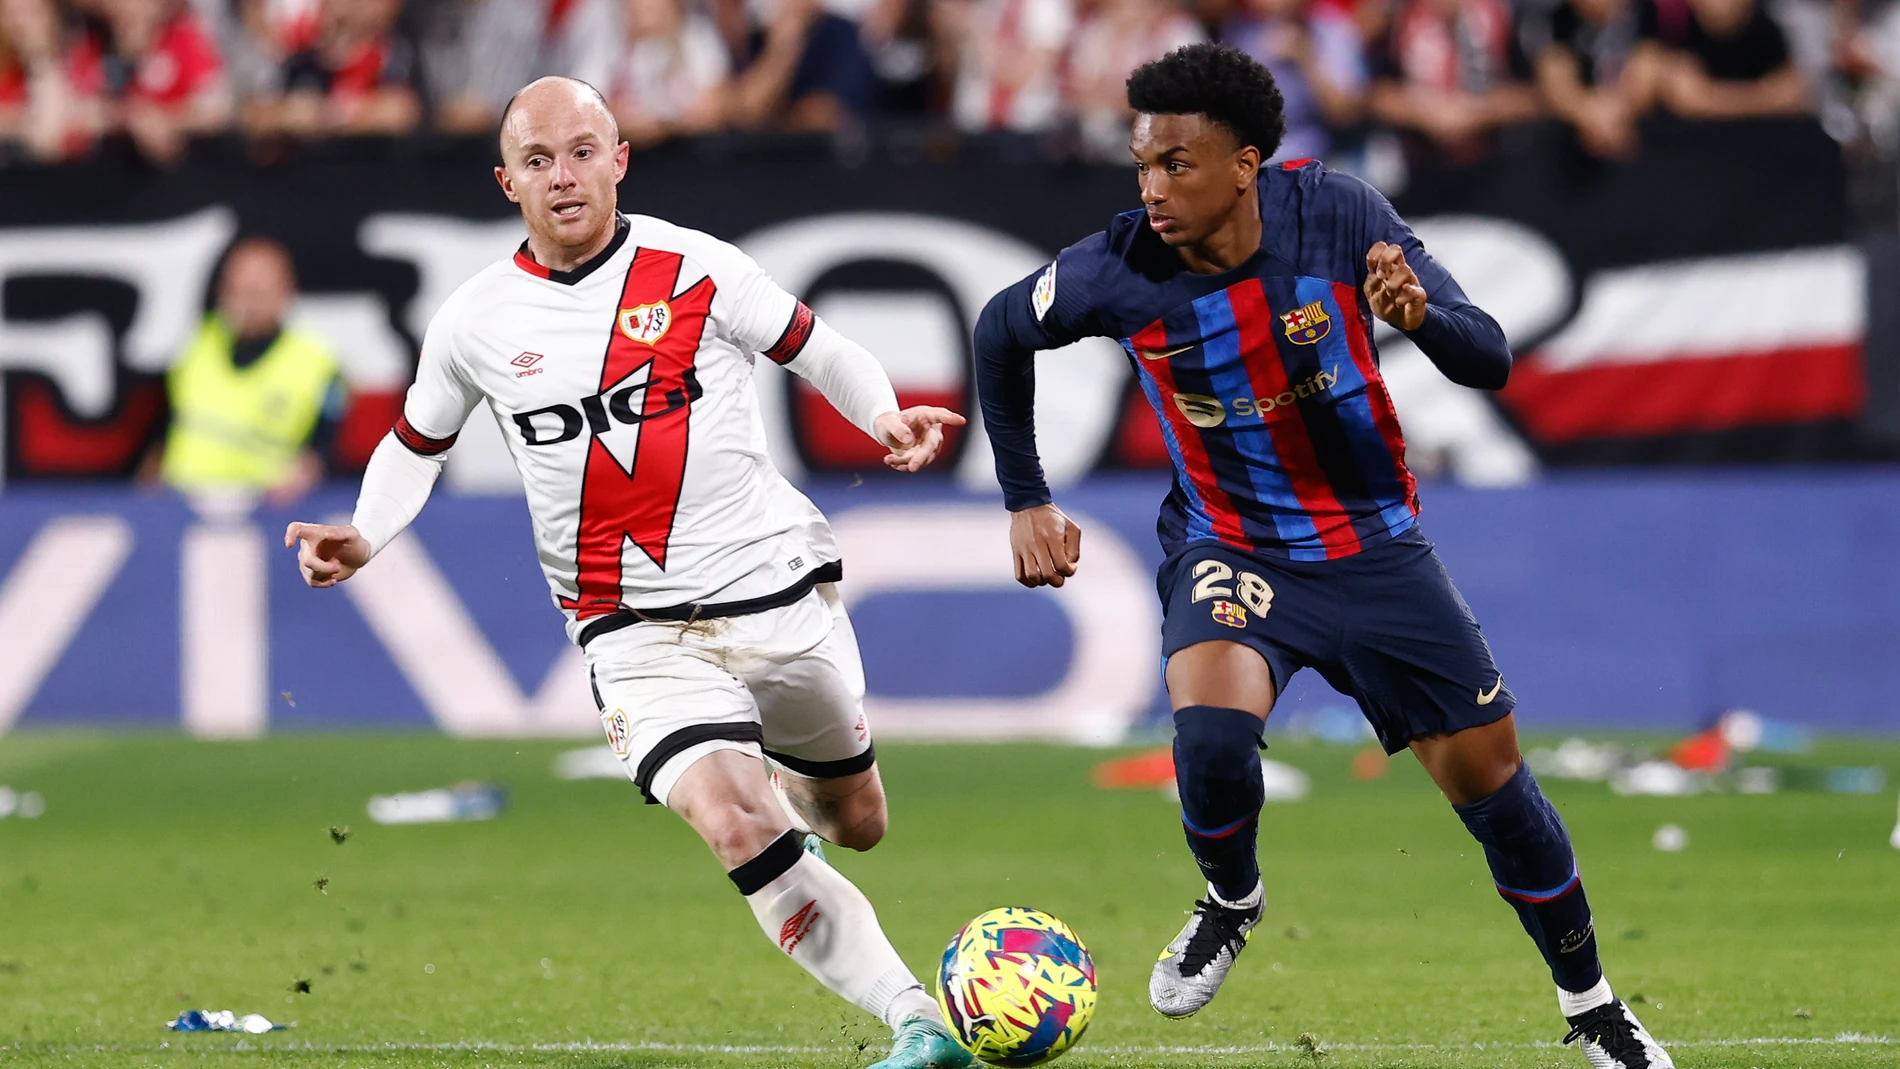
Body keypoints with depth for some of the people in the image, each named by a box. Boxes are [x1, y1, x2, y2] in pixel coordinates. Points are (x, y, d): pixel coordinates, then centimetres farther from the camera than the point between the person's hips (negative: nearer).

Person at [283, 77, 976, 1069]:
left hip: (780, 593, 1)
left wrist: (885, 419, -14)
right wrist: (361, 538, -2)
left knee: (856, 826, 18)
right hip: (640, 638, -1)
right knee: (738, 836, -25)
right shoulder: (475, 320, -1)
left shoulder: (696, 269, -6)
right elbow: (416, 443, 15)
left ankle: (782, 781, 55)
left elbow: (817, 349, 5)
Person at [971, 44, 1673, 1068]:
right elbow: (1000, 333, 2)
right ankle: (1231, 901, 3)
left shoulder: (1337, 215, -20)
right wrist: (1026, 502, 4)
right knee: (1211, 732, -30)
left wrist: (1421, 314, -40)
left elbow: (1490, 361, -18)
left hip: (1374, 549, 1)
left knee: (1489, 774, 3)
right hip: (1230, 549, -1)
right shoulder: (1119, 271, -20)